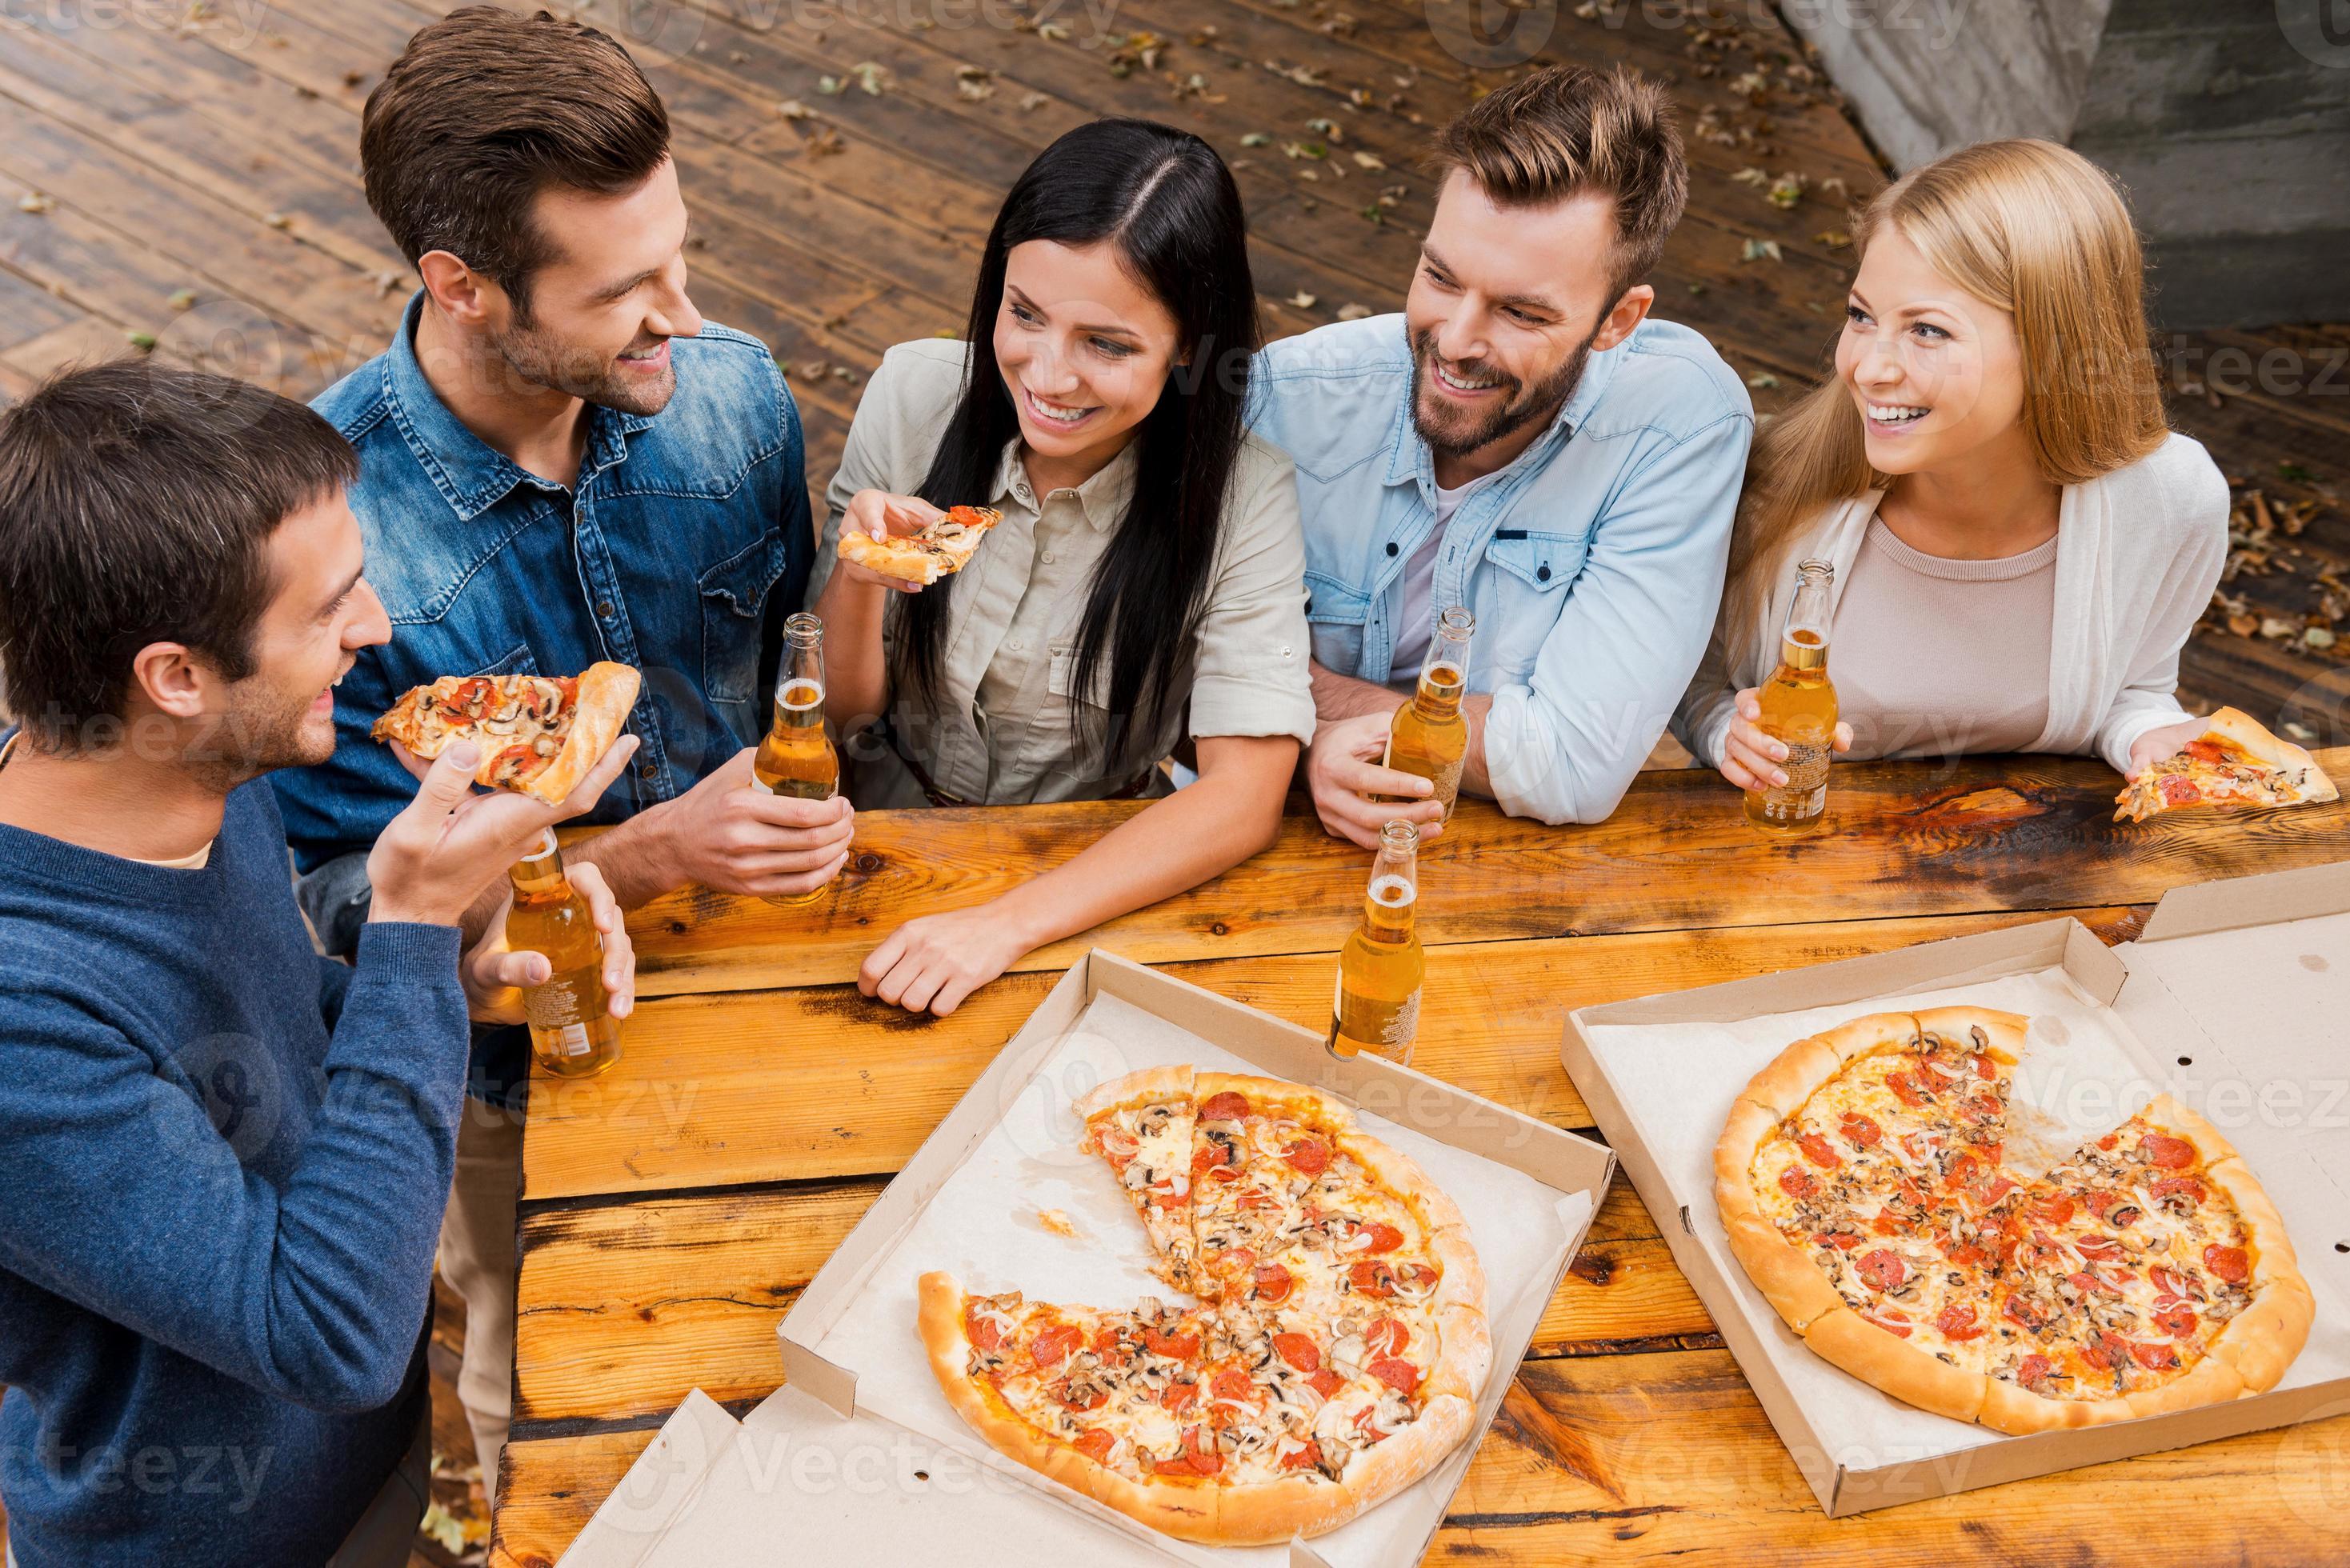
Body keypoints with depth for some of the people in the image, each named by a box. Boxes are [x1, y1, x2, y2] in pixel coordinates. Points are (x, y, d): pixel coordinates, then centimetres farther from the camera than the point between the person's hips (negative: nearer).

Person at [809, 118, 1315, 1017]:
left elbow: (1245, 796, -21)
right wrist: (858, 581, -24)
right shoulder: (913, 396, -9)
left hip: (1100, 872, -1)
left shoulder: (1240, 490, -16)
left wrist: (1008, 924, -31)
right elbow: (843, 711, -2)